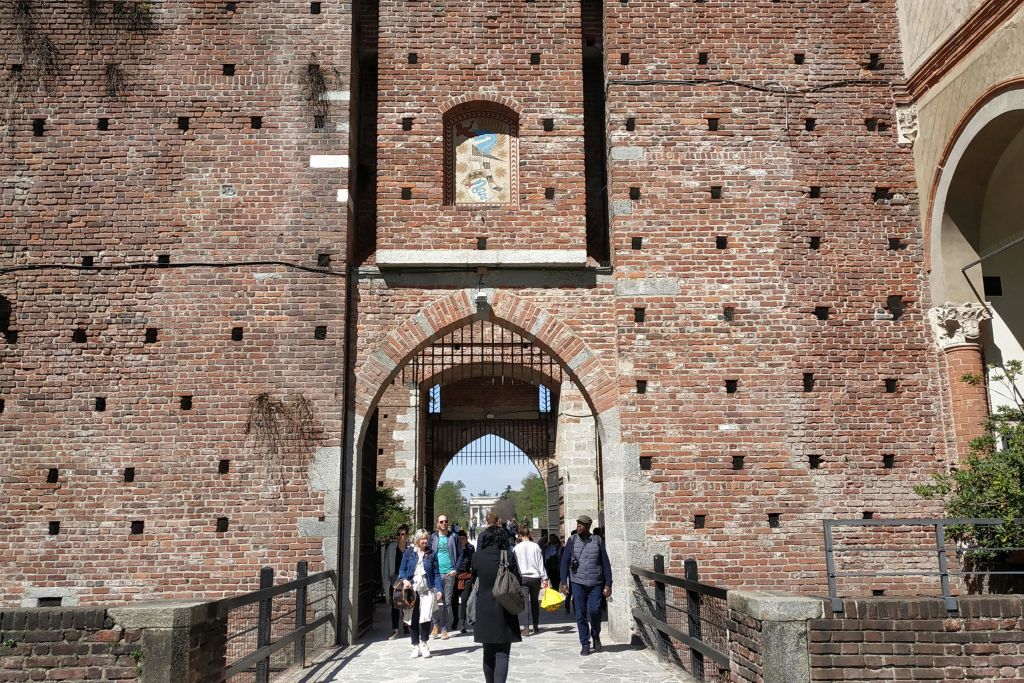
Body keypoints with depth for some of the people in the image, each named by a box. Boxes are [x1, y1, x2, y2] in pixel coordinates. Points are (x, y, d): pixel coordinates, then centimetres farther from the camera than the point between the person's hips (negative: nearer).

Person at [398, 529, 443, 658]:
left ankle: (423, 644, 8)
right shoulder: (409, 552, 6)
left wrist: (438, 590, -3)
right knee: (413, 619, 4)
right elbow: (402, 570, 7)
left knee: (425, 617, -12)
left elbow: (436, 574, 7)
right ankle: (415, 646, 19)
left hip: (427, 590, 0)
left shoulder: (431, 554, 7)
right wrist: (405, 580, -13)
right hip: (412, 590, 1)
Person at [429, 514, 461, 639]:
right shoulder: (433, 537, 8)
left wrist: (455, 569, -2)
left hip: (449, 573, 0)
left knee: (447, 602, 2)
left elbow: (459, 554, 8)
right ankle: (436, 624, 16)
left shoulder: (453, 537, 7)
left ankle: (444, 629, 8)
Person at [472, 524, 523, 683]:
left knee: (488, 654, 17)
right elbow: (517, 581, -4)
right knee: (502, 654, -2)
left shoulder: (477, 557, -5)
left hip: (484, 612, 2)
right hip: (504, 612, -2)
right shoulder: (508, 556, -10)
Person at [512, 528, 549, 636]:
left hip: (522, 577, -1)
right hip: (535, 577, 1)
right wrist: (544, 578, 3)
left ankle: (526, 627, -17)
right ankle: (536, 627, 21)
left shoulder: (516, 548, -1)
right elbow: (541, 563, 0)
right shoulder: (535, 546, -1)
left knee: (525, 602, -3)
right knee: (535, 602, 14)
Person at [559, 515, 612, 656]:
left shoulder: (597, 541, 3)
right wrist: (564, 582, -3)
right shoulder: (572, 541, 5)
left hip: (596, 583, -1)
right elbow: (564, 562, 5)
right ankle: (585, 644, 12)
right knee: (580, 615, 0)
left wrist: (608, 584, 0)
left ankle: (596, 636, 16)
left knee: (594, 610, -12)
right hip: (578, 583, 1)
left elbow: (606, 563, 5)